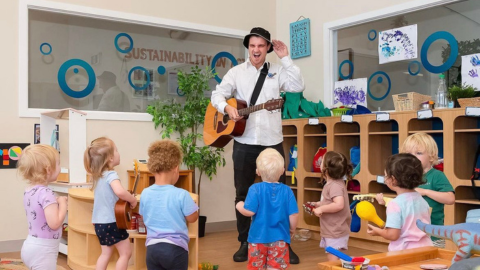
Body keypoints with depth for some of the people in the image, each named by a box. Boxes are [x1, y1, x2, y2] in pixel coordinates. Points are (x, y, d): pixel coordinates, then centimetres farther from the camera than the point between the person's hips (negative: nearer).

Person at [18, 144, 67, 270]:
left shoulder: (29, 190, 6)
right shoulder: (46, 193, -22)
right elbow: (54, 223, -28)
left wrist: (56, 203, 7)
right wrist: (62, 203, -15)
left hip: (31, 246, 10)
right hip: (43, 250, -10)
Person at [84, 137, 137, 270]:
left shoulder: (97, 175, 9)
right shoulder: (111, 175, -19)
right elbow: (120, 192, -39)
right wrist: (133, 200, -21)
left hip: (100, 222, 9)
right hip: (111, 222, -9)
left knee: (106, 253, 18)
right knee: (126, 252, 3)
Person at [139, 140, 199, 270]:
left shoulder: (145, 194, -1)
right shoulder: (181, 195, -16)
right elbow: (192, 218, -4)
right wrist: (193, 204, 13)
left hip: (152, 248, 4)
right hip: (176, 248, -4)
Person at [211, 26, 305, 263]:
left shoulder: (277, 71, 6)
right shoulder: (237, 72, 7)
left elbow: (298, 86, -9)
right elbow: (217, 94, 4)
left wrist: (285, 58, -8)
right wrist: (227, 107, -16)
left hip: (272, 141, 0)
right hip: (244, 142, 1)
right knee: (243, 193, 7)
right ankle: (245, 243, 20)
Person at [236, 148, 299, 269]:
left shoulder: (255, 189, -12)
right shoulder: (287, 191, -6)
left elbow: (249, 211, -17)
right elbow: (293, 215, -5)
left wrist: (239, 206, 4)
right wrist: (292, 229, 13)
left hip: (258, 237, -1)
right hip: (279, 238, 1)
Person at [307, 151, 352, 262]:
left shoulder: (335, 186, -24)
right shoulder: (334, 184, 7)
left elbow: (339, 205, -36)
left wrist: (321, 209, -27)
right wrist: (317, 204, 9)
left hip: (335, 233, -10)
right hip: (331, 231, 10)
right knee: (332, 260, 22)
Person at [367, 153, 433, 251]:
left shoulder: (395, 204, -16)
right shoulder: (423, 201, 5)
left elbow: (393, 235, -20)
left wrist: (378, 231, 1)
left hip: (404, 251, -7)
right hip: (425, 250, 7)